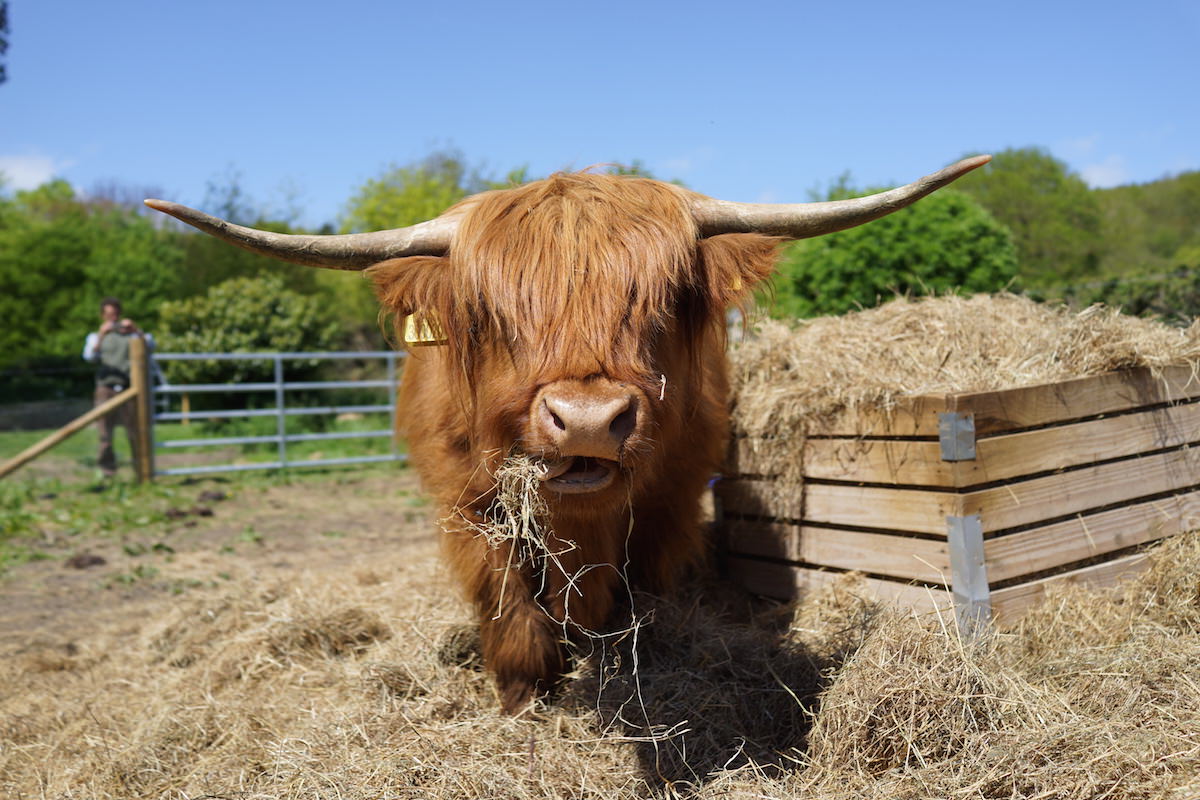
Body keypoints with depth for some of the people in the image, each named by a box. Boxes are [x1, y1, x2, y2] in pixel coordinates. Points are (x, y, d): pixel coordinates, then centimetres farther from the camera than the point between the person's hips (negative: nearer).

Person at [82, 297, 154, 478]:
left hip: (129, 388, 0)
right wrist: (101, 335, -18)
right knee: (105, 433, -3)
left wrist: (135, 329, -14)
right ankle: (106, 469, 5)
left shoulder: (129, 333, 16)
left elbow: (150, 344, 0)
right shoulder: (96, 336, 15)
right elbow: (89, 356, -4)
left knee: (136, 432, -4)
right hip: (106, 388, 0)